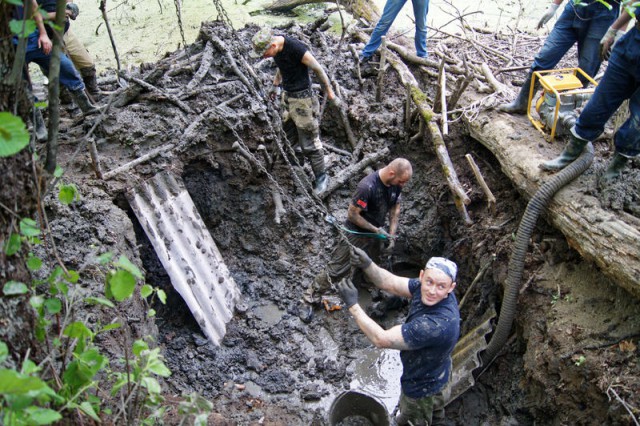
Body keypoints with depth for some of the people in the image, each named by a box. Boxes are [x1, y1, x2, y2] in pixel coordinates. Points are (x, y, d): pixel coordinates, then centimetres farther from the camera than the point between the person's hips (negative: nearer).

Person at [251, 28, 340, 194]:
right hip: (287, 95, 8)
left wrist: (329, 92, -6)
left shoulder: (296, 49, -28)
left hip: (302, 98, -8)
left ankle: (322, 176, 11)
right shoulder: (275, 46, -4)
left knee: (309, 141, -2)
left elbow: (318, 69, -16)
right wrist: (275, 85, 25)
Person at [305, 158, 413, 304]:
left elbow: (395, 209, 2)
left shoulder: (396, 184, -11)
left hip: (375, 233, 7)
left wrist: (392, 235, -5)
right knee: (338, 268, 2)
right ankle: (313, 293, 19)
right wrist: (376, 229, -21)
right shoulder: (367, 186, -33)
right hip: (358, 233, -7)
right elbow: (352, 214, -25)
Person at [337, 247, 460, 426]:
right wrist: (367, 264, -36)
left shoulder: (437, 324, -45)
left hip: (422, 389, -7)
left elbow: (382, 339, -38)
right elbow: (390, 283, -17)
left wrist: (352, 305, -33)